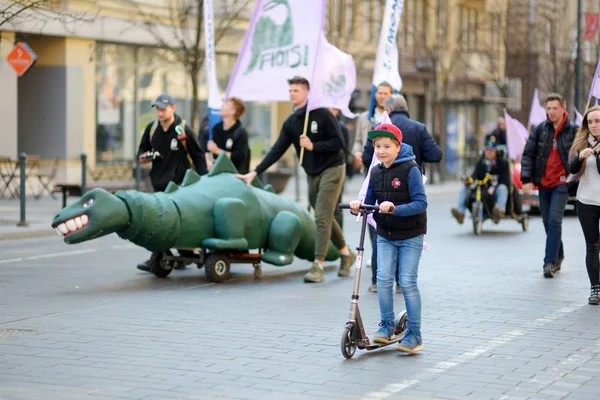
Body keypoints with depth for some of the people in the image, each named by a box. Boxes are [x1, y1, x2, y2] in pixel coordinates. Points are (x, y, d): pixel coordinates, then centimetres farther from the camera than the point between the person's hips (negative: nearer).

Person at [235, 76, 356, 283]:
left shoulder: (322, 115, -10)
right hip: (312, 175, 6)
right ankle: (346, 254, 30)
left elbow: (338, 143, -13)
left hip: (331, 170, -6)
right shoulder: (290, 123, 6)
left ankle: (318, 266, -15)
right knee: (325, 219, 12)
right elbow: (277, 151, 3)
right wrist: (255, 172, -3)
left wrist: (313, 146, -21)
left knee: (322, 219, -13)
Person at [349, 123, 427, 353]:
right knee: (383, 278, -5)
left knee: (407, 282, -5)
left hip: (410, 236, -5)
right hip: (385, 236, 5)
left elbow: (421, 203, -21)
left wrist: (395, 209, -34)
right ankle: (387, 325, 11)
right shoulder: (375, 173, 3)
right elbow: (370, 203, 7)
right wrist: (359, 207, -16)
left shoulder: (410, 170, -14)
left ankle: (414, 334, 3)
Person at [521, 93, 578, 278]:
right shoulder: (539, 130, 3)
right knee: (548, 222, 11)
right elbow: (528, 154, 3)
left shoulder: (573, 131, -2)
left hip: (561, 183, -4)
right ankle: (558, 256, 28)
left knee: (555, 220, -14)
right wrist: (526, 179, -7)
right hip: (543, 183, 4)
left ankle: (550, 261, -13)